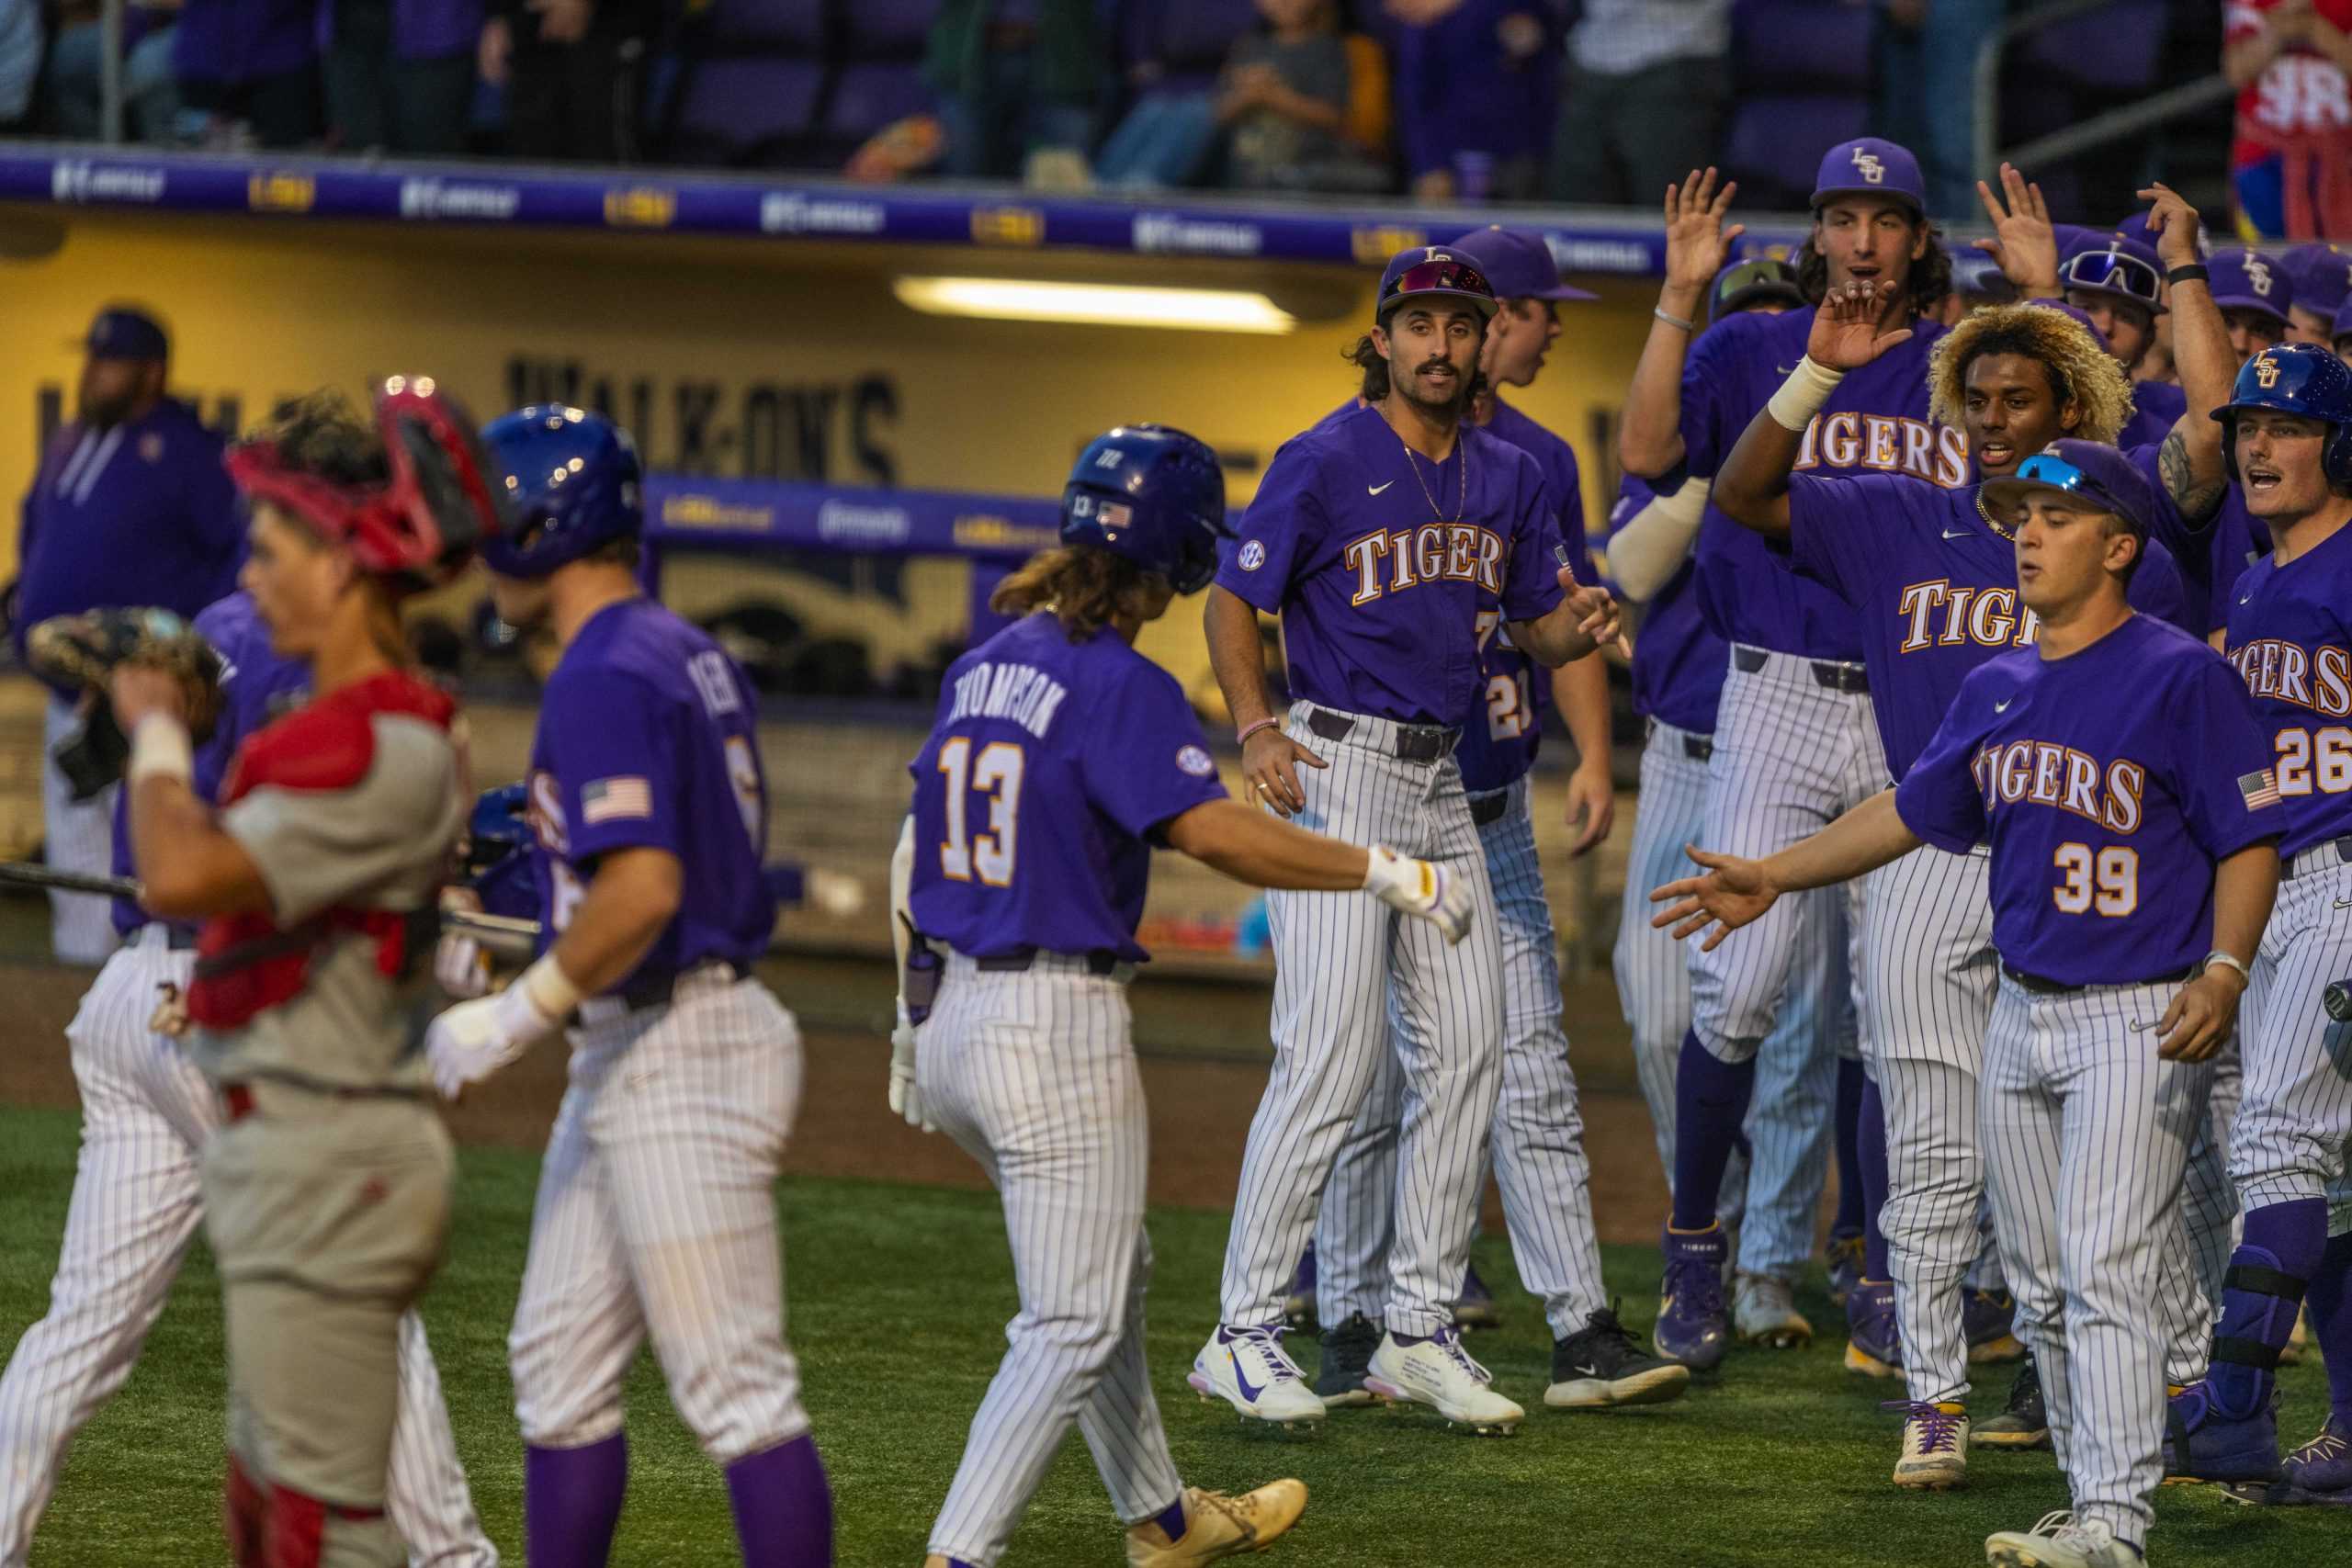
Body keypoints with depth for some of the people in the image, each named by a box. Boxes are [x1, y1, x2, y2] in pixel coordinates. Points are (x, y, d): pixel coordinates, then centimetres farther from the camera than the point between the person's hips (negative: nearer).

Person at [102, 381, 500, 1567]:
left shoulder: (384, 751, -18)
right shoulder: (342, 724, 14)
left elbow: (180, 877, -27)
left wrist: (158, 732, -10)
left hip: (326, 1165, -11)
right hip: (277, 1157, 11)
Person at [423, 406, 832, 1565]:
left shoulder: (604, 678, -17)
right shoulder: (689, 654, 14)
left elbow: (643, 891, -26)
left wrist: (516, 1018, -17)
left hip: (677, 1055, -11)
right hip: (625, 1062, 11)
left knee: (733, 1384, -9)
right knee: (559, 1367, 14)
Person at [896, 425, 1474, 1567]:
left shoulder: (987, 666, 9)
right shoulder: (1122, 687, -14)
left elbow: (917, 848, 15)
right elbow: (1217, 834, -25)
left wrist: (915, 1005, 24)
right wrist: (1384, 873, -18)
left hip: (954, 1016, 9)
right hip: (1057, 1029, -9)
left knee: (1109, 1270, 25)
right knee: (1074, 1321, -4)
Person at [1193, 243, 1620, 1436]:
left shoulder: (1508, 477, 10)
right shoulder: (1325, 464, -9)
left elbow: (1538, 624, 17)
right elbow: (1234, 601, -6)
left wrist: (1583, 625, -7)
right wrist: (1256, 732, -20)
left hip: (1444, 778, 7)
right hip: (1335, 768, -7)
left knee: (1463, 1055, 6)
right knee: (1332, 1055, -13)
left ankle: (1419, 1332, 15)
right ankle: (1243, 1333, -7)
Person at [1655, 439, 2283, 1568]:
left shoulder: (2179, 676, -10)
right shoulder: (1998, 689, 12)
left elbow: (2250, 841, -10)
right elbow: (1912, 811, 24)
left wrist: (2223, 974, -23)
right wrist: (1772, 878, 23)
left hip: (2141, 1018, -8)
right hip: (2022, 1012, 8)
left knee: (2105, 1272, -16)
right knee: (2041, 1287, 9)